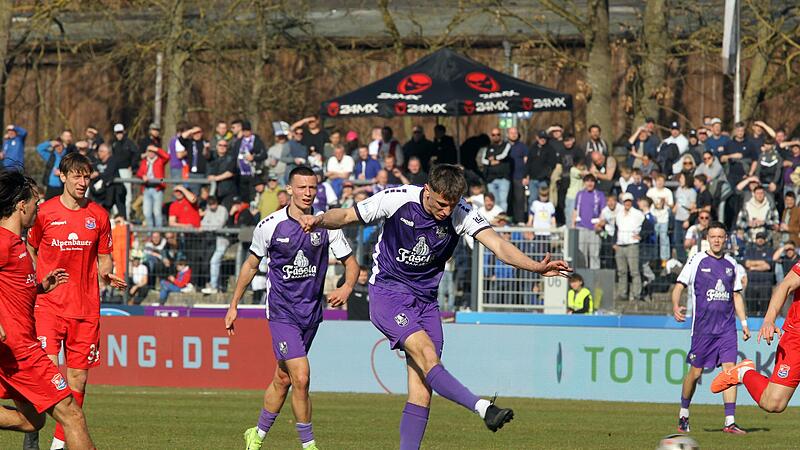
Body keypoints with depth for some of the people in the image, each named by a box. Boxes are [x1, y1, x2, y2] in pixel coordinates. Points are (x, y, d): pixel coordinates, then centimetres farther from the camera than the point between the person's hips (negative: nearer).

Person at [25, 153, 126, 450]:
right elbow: (29, 250, 12)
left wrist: (108, 275, -6)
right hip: (49, 304, -3)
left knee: (78, 378, 4)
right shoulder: (45, 212, 0)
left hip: (86, 308, 3)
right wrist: (39, 281, -2)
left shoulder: (99, 215, 7)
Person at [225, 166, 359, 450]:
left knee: (283, 379, 13)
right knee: (301, 377, -16)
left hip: (311, 311, 3)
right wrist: (234, 305, 11)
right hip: (282, 311, -3)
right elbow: (251, 265, 8)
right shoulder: (270, 225, -6)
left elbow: (350, 262, 6)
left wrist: (347, 287, -16)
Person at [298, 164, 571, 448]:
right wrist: (320, 220, -23)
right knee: (427, 356, -26)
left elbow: (499, 246, -19)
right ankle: (484, 409, -38)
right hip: (388, 294, -4)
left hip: (425, 301, 4)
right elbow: (347, 216, -2)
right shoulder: (398, 200, -14)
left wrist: (536, 267, -35)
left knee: (422, 386, -2)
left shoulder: (461, 215, -8)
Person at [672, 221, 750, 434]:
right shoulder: (697, 261, -1)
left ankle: (730, 421, -10)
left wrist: (744, 322, 15)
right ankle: (683, 414, 24)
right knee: (695, 372, 2)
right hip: (703, 327, -3)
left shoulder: (730, 264, 11)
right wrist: (676, 306, -22)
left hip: (727, 327, 3)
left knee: (730, 370, -8)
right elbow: (679, 286, -3)